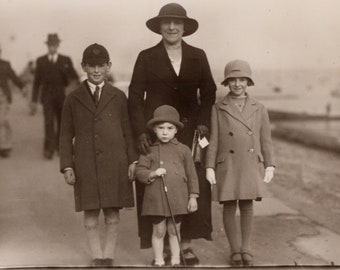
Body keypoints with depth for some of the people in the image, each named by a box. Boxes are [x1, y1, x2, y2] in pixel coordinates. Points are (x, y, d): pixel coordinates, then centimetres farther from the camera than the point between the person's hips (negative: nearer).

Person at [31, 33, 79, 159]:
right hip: (47, 97, -1)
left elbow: (75, 78, 3)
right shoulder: (41, 61, 5)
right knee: (49, 123, -13)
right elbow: (37, 82, 7)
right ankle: (49, 150, -17)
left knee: (62, 124, 8)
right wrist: (34, 101, 4)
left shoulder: (66, 60, 4)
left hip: (62, 97, 1)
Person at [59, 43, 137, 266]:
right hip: (85, 165, 0)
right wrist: (67, 166, -1)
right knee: (90, 214, 4)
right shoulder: (74, 99, 6)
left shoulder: (118, 97, 6)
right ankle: (97, 257, 15)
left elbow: (128, 131, 7)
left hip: (114, 164, 0)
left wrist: (133, 161, 0)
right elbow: (66, 136, 6)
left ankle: (108, 256, 16)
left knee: (112, 213, 4)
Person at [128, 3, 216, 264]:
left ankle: (187, 244, 9)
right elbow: (135, 97, 1)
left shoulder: (198, 56, 8)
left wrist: (203, 122, -2)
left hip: (189, 131, 2)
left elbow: (208, 93, 12)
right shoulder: (146, 57, 3)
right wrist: (141, 132, -8)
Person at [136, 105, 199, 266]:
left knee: (174, 231, 10)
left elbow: (191, 175, 6)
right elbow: (139, 171, 3)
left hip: (177, 198, 0)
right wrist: (152, 174, -15)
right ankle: (159, 262, 17)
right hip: (156, 198, 0)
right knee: (158, 231, 7)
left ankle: (175, 261, 19)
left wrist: (193, 197, 3)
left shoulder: (183, 150, 5)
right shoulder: (150, 151, 5)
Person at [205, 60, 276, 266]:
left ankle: (247, 247, 18)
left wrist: (270, 166, 0)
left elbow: (266, 140, 7)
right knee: (229, 207, 3)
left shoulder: (259, 109, 6)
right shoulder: (218, 109, 3)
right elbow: (213, 141, 3)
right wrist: (209, 167, -3)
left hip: (251, 166, 1)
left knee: (247, 205, 4)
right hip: (227, 166, -1)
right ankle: (235, 249, 16)